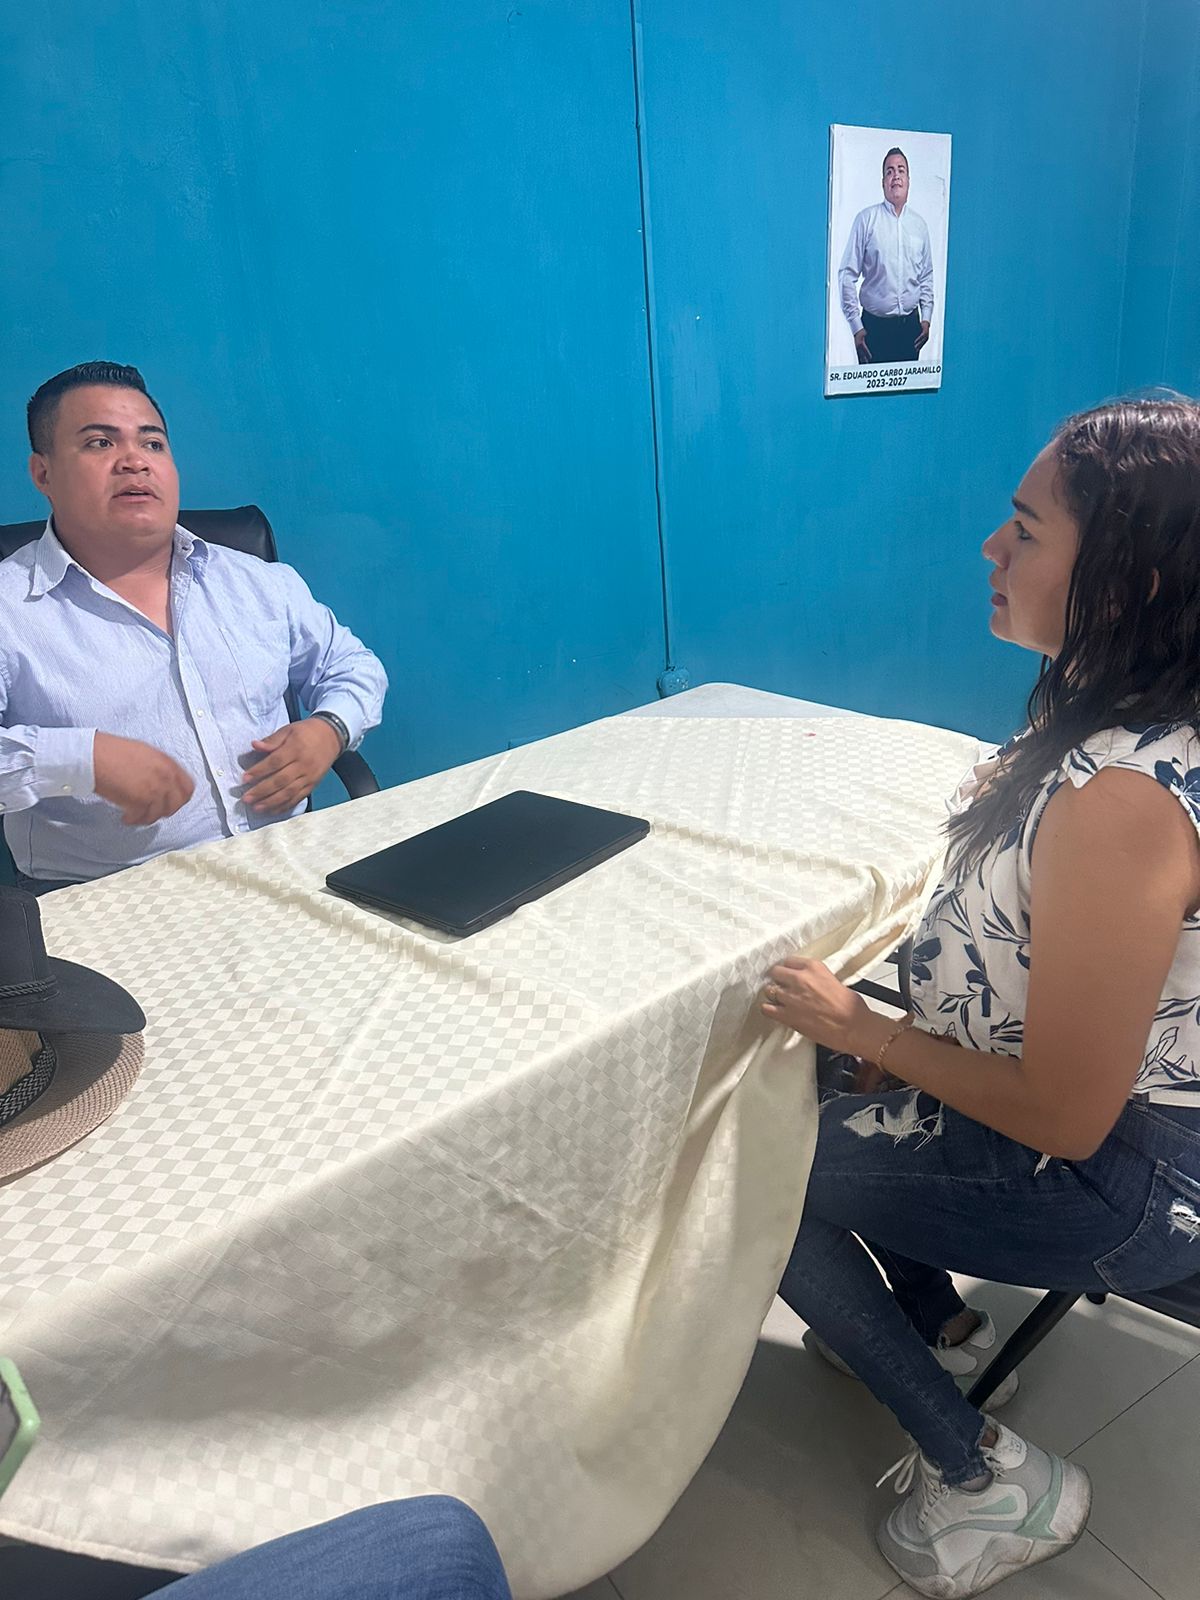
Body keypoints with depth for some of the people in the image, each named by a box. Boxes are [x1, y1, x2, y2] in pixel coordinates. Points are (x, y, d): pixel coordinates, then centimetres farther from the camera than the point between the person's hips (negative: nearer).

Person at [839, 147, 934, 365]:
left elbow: (927, 276, 18)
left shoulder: (919, 224, 11)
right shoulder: (867, 219, -2)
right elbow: (847, 275, -4)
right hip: (875, 325, -4)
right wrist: (856, 326, -9)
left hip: (911, 325, 4)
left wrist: (926, 318, 7)